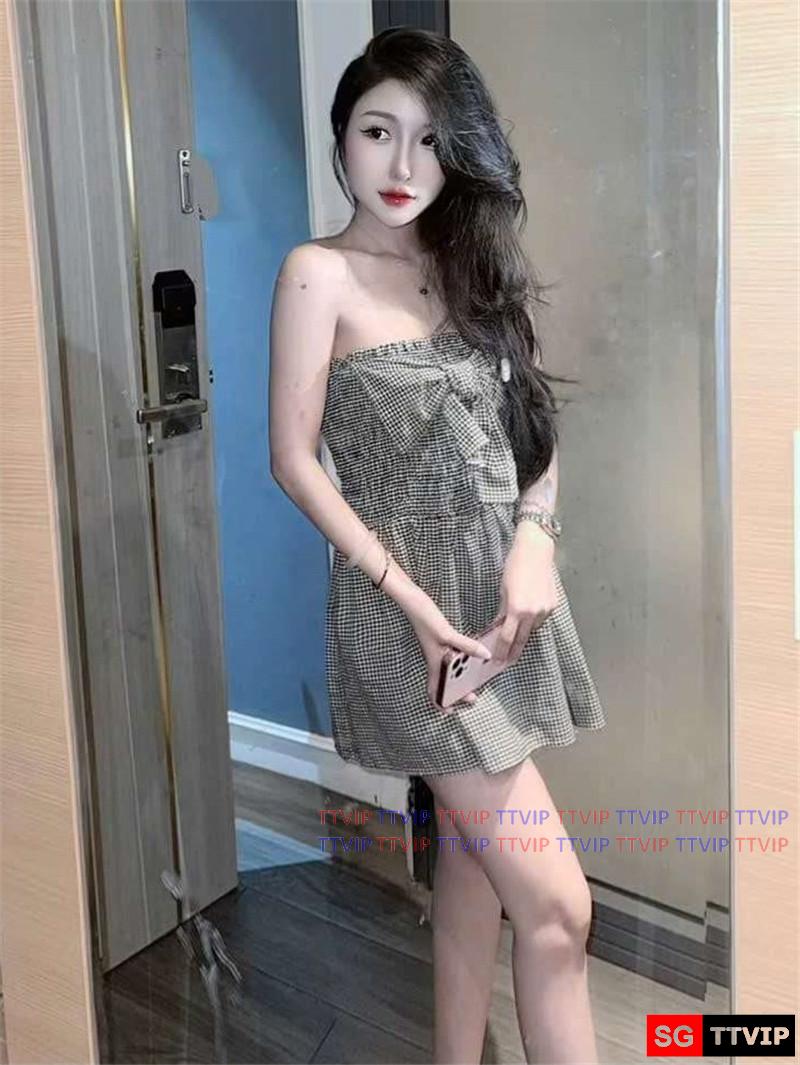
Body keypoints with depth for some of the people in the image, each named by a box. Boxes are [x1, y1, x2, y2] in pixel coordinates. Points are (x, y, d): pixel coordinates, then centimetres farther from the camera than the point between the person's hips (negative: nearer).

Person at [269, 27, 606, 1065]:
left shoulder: (471, 263, 11)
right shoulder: (318, 272, -6)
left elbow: (536, 426, 12)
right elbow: (294, 458, -10)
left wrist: (533, 540, -7)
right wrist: (411, 600, -15)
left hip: (507, 593, 6)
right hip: (408, 605, -6)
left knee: (472, 857, 16)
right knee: (556, 904, -6)